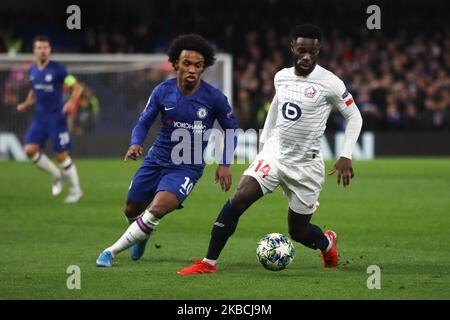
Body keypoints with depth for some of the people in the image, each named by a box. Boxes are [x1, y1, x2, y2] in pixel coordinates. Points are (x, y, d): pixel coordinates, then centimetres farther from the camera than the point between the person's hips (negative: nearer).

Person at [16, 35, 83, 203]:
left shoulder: (57, 69, -10)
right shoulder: (32, 71, 8)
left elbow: (77, 87, -11)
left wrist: (71, 102, -28)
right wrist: (26, 104, 7)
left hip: (56, 117, -6)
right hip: (40, 117, 6)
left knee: (61, 155, -4)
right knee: (30, 149, -9)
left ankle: (76, 189, 14)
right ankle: (57, 175, 12)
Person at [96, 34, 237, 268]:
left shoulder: (214, 98, -12)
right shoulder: (163, 91, -8)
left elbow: (231, 129, 4)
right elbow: (144, 122, 3)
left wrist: (225, 164, -5)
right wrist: (136, 143, -19)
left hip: (187, 168, -3)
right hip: (157, 159, 3)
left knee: (157, 210, -26)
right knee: (132, 210, 14)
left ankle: (113, 250, -12)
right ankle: (142, 236, 51)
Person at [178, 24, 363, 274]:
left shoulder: (329, 83, -12)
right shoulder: (281, 77, 3)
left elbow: (354, 116, -3)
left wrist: (346, 156, -11)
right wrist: (264, 142, 22)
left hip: (306, 165, -3)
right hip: (274, 154, 3)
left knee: (298, 232, 7)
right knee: (238, 200, -19)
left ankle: (327, 242, 43)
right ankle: (209, 262, -13)